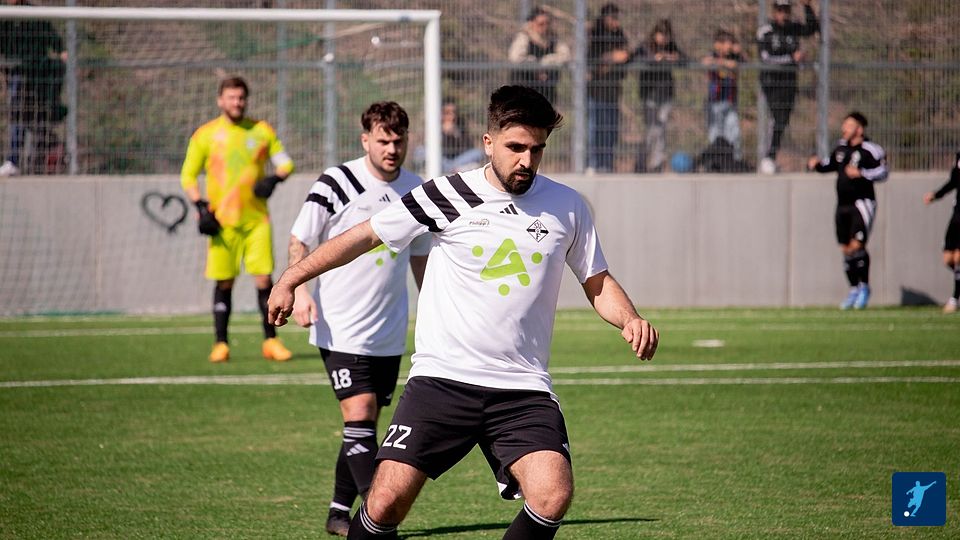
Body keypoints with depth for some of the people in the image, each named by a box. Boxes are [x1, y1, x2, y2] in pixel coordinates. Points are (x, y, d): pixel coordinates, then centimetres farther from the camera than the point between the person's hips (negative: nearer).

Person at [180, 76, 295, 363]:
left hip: (257, 219, 1)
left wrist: (274, 179, -9)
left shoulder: (261, 130, 6)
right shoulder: (205, 135, 2)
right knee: (224, 283, 0)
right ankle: (221, 344, 8)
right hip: (222, 221, -1)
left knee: (263, 279, -4)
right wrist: (201, 206, -8)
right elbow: (188, 176, 6)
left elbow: (285, 162, 13)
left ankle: (270, 341, 5)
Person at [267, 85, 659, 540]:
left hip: (523, 387, 2)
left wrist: (630, 320, -5)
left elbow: (598, 283, 16)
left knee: (553, 494, -20)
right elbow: (365, 236, 7)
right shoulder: (448, 196, -2)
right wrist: (291, 280, 8)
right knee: (388, 500, -12)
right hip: (442, 378, -1)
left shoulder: (567, 207, 6)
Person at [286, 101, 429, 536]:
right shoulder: (336, 184, -9)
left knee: (365, 424, 9)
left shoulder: (416, 191, 7)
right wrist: (299, 291, -20)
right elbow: (299, 242, -5)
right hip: (341, 329, -5)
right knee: (359, 414, -15)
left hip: (389, 333, 5)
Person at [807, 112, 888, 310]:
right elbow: (830, 164, 25)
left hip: (862, 203, -7)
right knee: (846, 249, 8)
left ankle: (864, 286, -1)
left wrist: (861, 173, -24)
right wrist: (816, 164, 6)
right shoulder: (841, 148, 11)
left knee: (856, 245, -17)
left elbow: (883, 172, -15)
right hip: (843, 205, 7)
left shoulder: (870, 150, -11)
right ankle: (854, 290, 19)